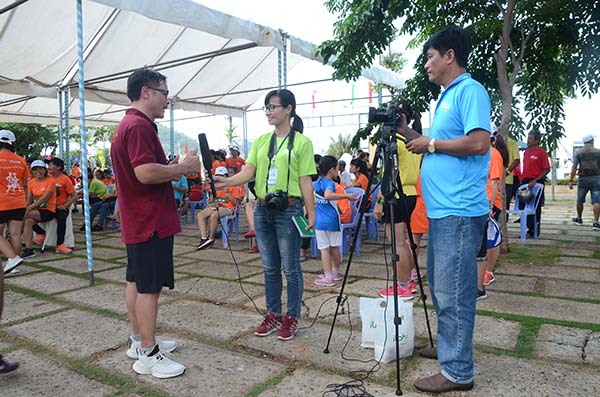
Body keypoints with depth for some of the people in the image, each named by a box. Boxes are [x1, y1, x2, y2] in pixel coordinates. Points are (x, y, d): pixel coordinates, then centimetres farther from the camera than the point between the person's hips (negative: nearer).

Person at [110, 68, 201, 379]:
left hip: (137, 221, 11)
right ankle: (148, 356, 6)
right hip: (151, 221, -11)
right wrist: (183, 167, -15)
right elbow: (145, 172, -27)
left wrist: (173, 167, 12)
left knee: (136, 281, 16)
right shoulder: (140, 126, -17)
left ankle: (139, 341, 28)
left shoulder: (129, 125, 17)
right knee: (149, 287, -4)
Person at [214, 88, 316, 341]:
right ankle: (273, 315, 28)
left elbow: (305, 182, -5)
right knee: (270, 267, 14)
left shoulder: (302, 142, -3)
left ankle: (292, 317, 19)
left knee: (291, 268, 4)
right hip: (262, 209, 5)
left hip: (289, 210, -5)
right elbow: (248, 172, 3)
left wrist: (311, 213, -9)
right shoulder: (260, 141, 11)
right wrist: (227, 181, -16)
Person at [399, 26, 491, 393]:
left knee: (453, 293, -5)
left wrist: (431, 144, -10)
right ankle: (448, 346, 33)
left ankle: (458, 371, 6)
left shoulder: (470, 90, -8)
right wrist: (407, 132, 16)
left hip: (459, 212, -10)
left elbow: (479, 142, -20)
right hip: (442, 210, 10)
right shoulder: (447, 96, 21)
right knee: (440, 287, 18)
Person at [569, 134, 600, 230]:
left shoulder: (578, 152, 2)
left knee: (580, 200, 15)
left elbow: (574, 167, -5)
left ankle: (579, 219, 28)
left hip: (583, 178, 1)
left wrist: (571, 181, -4)